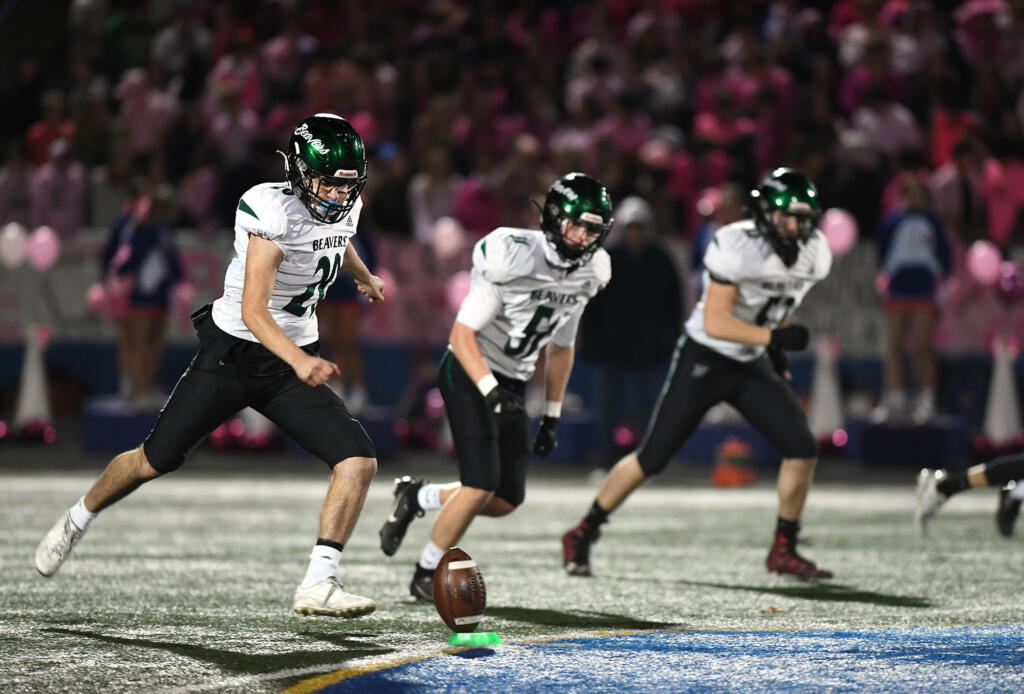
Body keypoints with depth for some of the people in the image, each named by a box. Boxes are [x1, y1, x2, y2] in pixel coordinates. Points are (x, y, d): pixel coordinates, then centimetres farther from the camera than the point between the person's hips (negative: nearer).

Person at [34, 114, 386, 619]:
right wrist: (299, 360, -49)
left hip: (292, 362, 6)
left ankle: (317, 586, -12)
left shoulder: (345, 207, -2)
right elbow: (252, 310, -33)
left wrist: (363, 277, 47)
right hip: (232, 353, -6)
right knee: (155, 460, 5)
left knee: (359, 462, -13)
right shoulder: (277, 212, -25)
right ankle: (77, 521, 33)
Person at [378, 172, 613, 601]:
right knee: (481, 486, -16)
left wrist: (553, 415, 14)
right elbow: (463, 334, -22)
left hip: (512, 384, 7)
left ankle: (417, 497, 26)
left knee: (506, 501, 2)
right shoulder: (514, 258, -23)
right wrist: (491, 393, -32)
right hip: (470, 374, -7)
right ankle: (427, 576, 4)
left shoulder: (588, 274, 0)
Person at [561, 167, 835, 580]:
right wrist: (774, 337, -32)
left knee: (803, 449, -8)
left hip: (752, 366, 6)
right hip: (704, 360, -6)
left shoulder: (814, 255, -4)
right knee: (652, 458, -2)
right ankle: (581, 536, 13)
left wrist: (776, 354, 18)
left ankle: (784, 551, 7)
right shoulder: (737, 247, -25)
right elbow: (715, 322, -27)